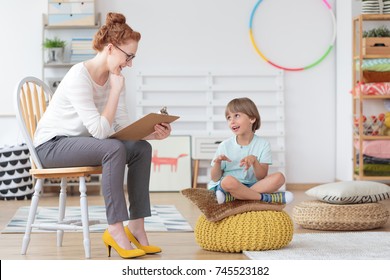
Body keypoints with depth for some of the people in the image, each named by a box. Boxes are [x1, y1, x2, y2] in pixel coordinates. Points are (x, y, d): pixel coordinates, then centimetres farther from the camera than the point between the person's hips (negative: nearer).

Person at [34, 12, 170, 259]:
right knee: (114, 149, -32)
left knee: (141, 149, -11)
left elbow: (123, 125, -3)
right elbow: (100, 131, -29)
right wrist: (116, 90, -23)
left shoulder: (113, 77, 0)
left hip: (79, 142, 8)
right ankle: (116, 230, -26)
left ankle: (136, 227, -10)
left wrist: (154, 133, -20)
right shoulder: (79, 77, -25)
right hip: (51, 145, -8)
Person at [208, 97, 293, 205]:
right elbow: (215, 178, 2)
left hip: (251, 185, 2)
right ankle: (267, 198, -23)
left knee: (279, 177, -22)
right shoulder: (225, 146, 0)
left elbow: (262, 177, -7)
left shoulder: (263, 144, 0)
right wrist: (217, 163, -19)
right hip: (226, 187, -2)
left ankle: (230, 197, -31)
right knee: (228, 181, -38)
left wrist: (254, 161, -26)